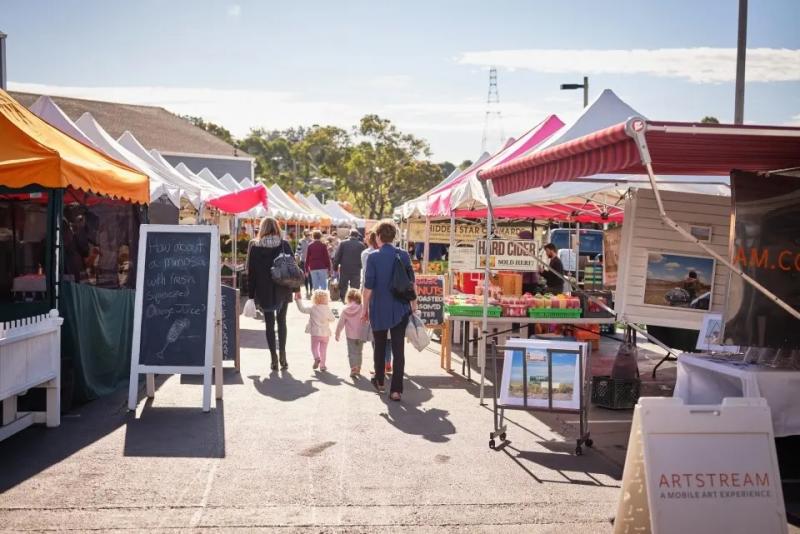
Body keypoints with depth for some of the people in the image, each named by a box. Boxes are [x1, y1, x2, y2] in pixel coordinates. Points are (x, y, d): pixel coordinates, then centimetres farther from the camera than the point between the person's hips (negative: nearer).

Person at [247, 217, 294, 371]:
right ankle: (282, 354, 2)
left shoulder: (254, 246, -4)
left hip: (264, 292, -1)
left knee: (269, 323, 7)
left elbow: (251, 272, -2)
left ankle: (274, 359, 5)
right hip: (282, 290, 1)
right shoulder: (284, 245, -3)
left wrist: (251, 294, 2)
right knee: (281, 321, 13)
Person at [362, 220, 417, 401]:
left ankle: (379, 382, 31)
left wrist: (365, 307, 2)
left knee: (379, 346, 18)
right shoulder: (403, 255, -1)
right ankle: (396, 389, -2)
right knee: (398, 349, 1)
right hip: (401, 309, 1)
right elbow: (411, 281, 4)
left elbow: (368, 286, -9)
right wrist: (413, 303, 15)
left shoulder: (373, 257, -9)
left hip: (379, 309, -1)